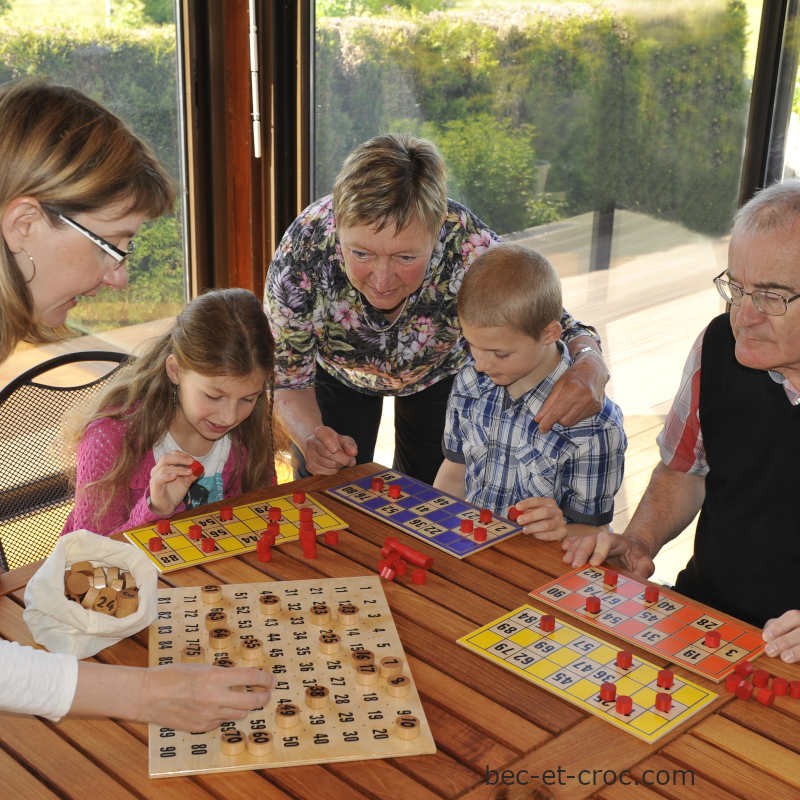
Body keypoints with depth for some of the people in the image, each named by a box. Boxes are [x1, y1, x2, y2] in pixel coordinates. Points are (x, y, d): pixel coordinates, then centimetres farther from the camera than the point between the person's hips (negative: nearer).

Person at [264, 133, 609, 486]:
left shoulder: (470, 246, -42)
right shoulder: (303, 250, -40)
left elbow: (555, 327, -27)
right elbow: (288, 379, -24)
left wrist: (588, 367, -52)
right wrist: (310, 438, -46)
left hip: (443, 370, 0)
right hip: (336, 371, 0)